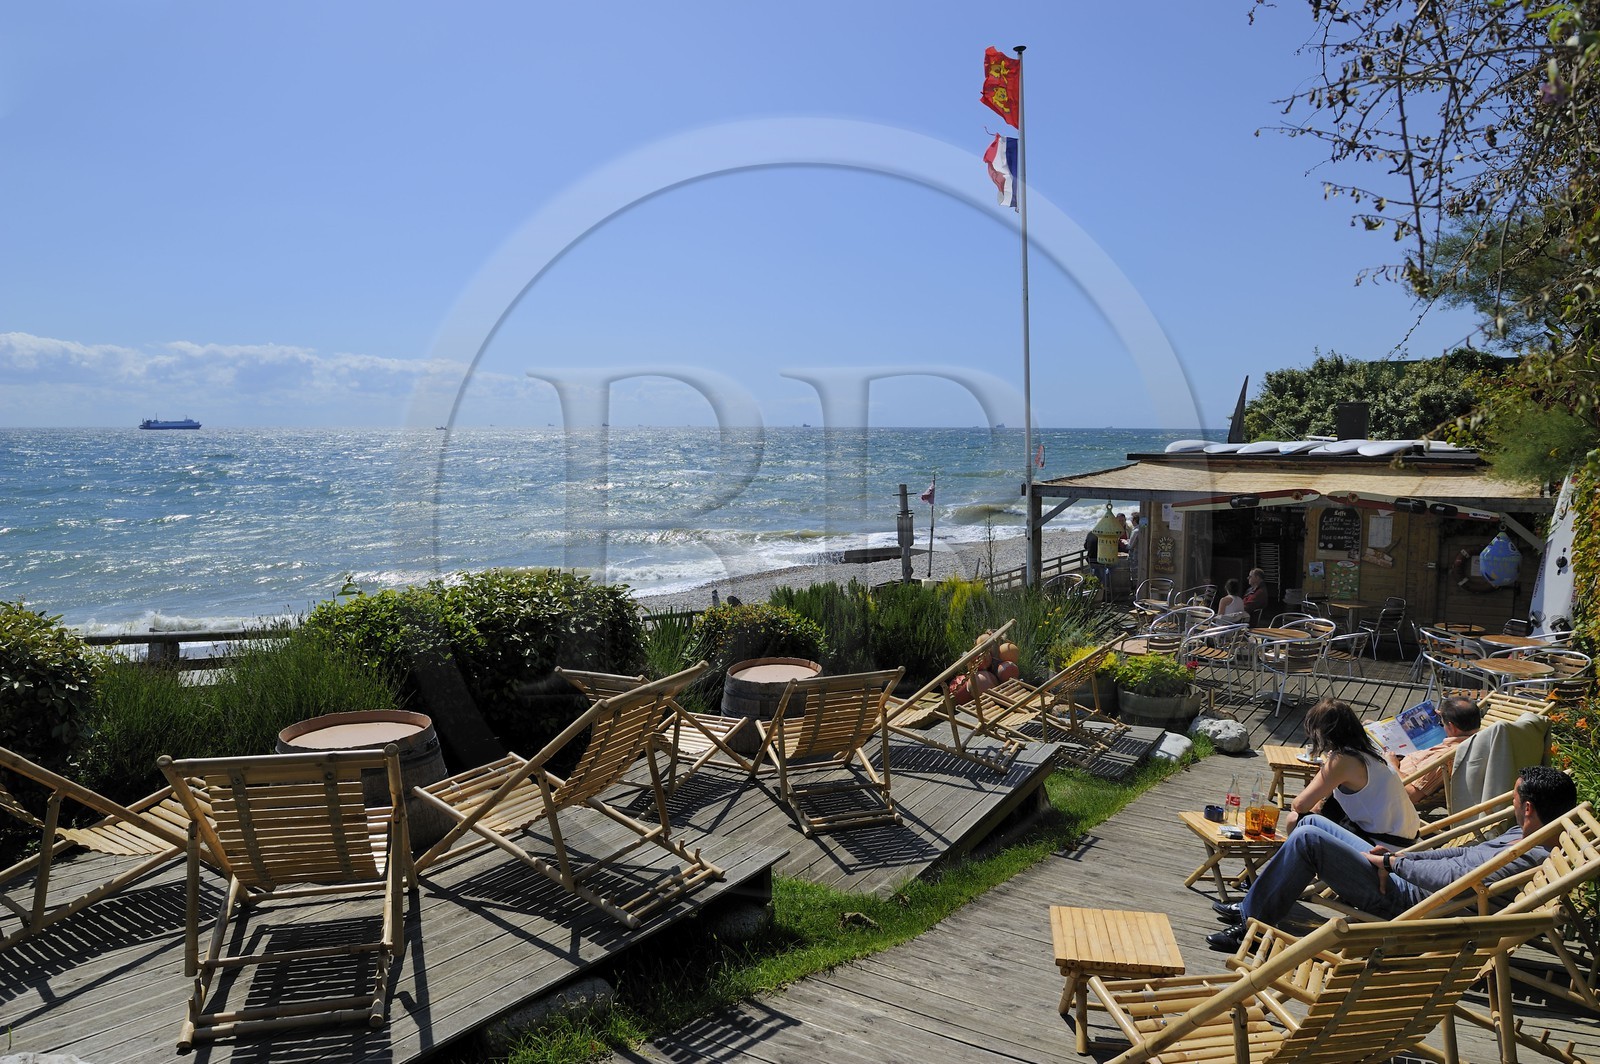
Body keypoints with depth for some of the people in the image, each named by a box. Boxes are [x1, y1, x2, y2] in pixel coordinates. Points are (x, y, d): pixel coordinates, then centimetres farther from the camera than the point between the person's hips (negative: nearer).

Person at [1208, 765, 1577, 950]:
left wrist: (1392, 863, -17)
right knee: (1313, 822, 11)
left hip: (1404, 898, -11)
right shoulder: (1521, 834, 10)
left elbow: (1454, 876, -29)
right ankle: (1251, 905, 16)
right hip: (1401, 878, 11)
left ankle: (1252, 925, -7)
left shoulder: (1530, 856, -22)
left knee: (1308, 839, -19)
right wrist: (1399, 856, 9)